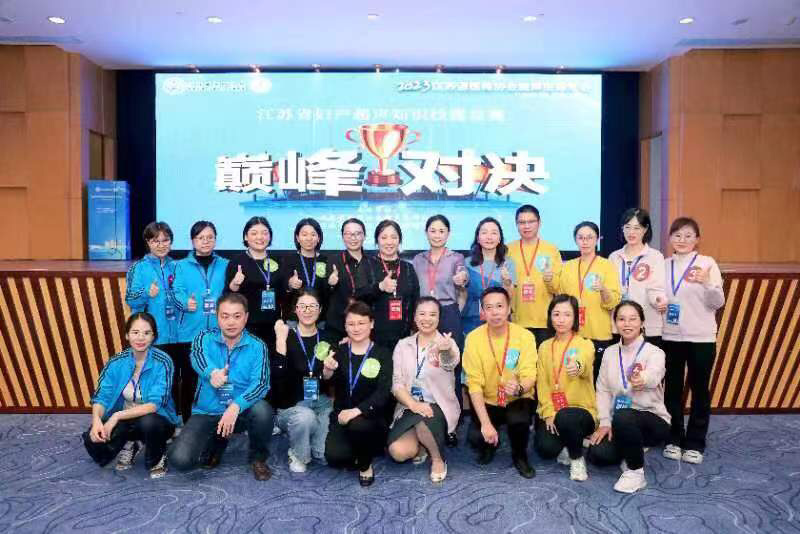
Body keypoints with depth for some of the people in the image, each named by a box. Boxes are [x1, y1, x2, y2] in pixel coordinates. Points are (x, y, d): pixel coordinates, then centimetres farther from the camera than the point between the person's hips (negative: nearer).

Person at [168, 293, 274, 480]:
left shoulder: (257, 346, -6)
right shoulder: (205, 338, -3)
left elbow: (261, 383, -18)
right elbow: (197, 356, -27)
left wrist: (236, 406, -36)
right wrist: (211, 373, -51)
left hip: (241, 411, -1)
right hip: (206, 412, 1)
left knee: (262, 410, -33)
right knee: (180, 459, -19)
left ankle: (258, 457, -1)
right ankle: (217, 442, 16)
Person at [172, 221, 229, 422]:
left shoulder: (225, 265, 11)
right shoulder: (182, 266, 8)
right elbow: (178, 292, -4)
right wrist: (186, 303, -24)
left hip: (218, 332, 1)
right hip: (190, 333, -1)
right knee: (189, 380, 3)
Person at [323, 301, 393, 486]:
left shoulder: (382, 354, -2)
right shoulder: (339, 351, 5)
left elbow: (383, 393, -12)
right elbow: (329, 385, -9)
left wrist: (357, 411, -27)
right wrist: (327, 371, -33)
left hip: (371, 417, -2)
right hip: (341, 415, 2)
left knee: (357, 425, -34)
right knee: (334, 457, -23)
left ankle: (365, 465, -4)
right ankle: (358, 453, 14)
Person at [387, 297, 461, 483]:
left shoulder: (447, 343, -7)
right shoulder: (403, 345, 3)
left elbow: (452, 362, -33)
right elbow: (397, 384, -4)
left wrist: (447, 351, -59)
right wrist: (414, 405, -24)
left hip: (440, 407, -2)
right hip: (409, 407, 3)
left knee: (423, 423, -36)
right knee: (399, 451, -22)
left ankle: (438, 458, -3)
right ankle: (423, 445, 14)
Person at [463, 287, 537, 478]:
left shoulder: (525, 336, -12)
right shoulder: (473, 338, -12)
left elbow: (529, 376, -16)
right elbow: (474, 384, -14)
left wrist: (519, 388, -41)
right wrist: (486, 423, -23)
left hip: (518, 400, -1)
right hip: (488, 403, 1)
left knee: (519, 420, -32)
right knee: (475, 437, -23)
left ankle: (520, 457, 2)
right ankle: (489, 446, 17)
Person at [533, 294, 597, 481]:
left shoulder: (585, 344, -5)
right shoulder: (544, 347, 7)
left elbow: (585, 363, -30)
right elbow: (542, 383, 2)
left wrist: (578, 367, -55)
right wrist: (548, 413, -12)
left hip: (581, 409, -3)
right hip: (551, 410, 3)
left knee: (565, 418, -36)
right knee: (546, 449, -22)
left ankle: (577, 458, -5)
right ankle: (565, 445, 17)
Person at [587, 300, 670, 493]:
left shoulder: (654, 352, -12)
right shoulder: (609, 352, 4)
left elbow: (653, 376, -36)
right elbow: (603, 390, 4)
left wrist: (643, 380, -61)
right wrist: (604, 422, -9)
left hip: (653, 420, -5)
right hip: (619, 424, 5)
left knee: (622, 417, -37)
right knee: (596, 455, -20)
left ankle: (635, 471, -13)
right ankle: (633, 451, 14)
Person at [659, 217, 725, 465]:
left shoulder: (707, 263, -5)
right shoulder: (664, 265, 5)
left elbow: (718, 303, -9)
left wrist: (707, 283, -26)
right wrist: (658, 305, -6)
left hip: (701, 338, -3)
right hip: (671, 336, 3)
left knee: (699, 390, 6)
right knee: (672, 389, 9)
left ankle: (695, 443, 16)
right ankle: (674, 439, 22)